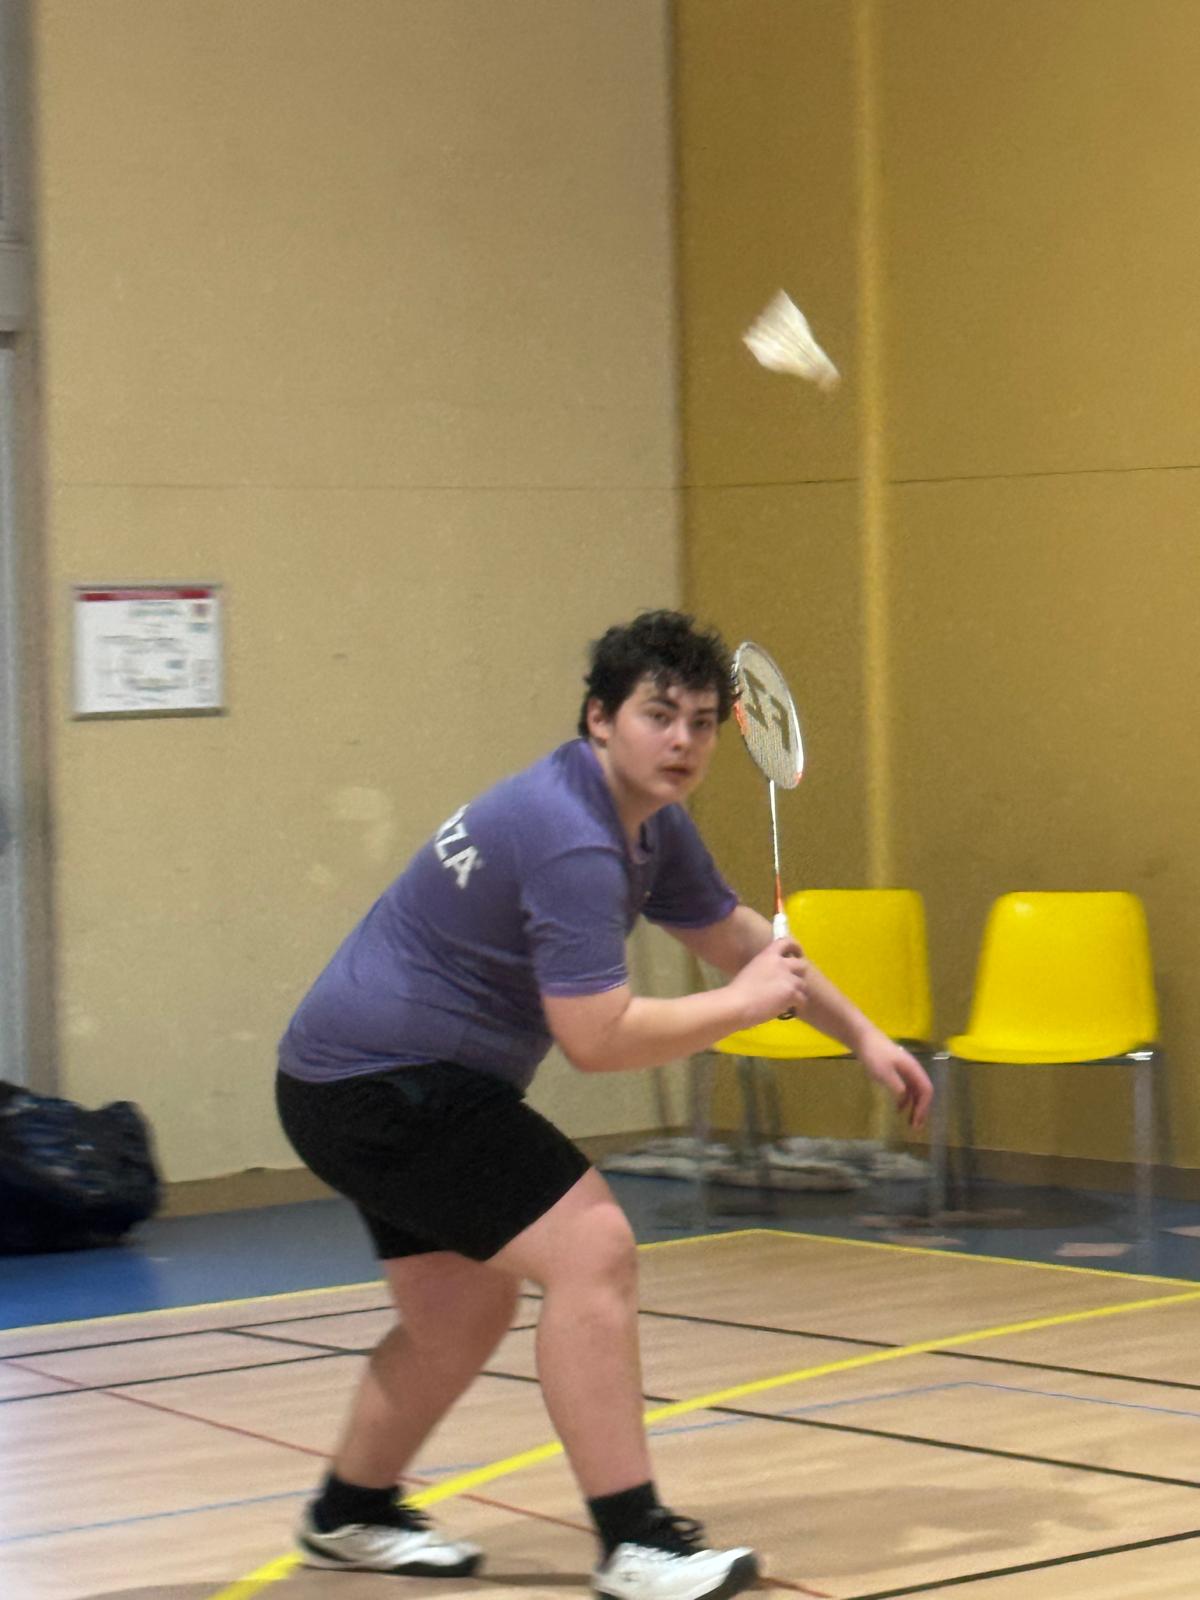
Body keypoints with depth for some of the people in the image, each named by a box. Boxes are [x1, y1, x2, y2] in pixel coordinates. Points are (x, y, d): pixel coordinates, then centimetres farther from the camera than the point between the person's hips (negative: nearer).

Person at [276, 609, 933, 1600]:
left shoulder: (650, 820, 9)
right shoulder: (571, 840, -25)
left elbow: (737, 934, 22)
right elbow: (597, 1037, -29)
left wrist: (863, 1037, 20)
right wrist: (744, 1003, -17)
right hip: (385, 1081, -11)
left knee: (461, 1314, 19)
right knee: (591, 1247, -18)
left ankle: (349, 1516, 37)